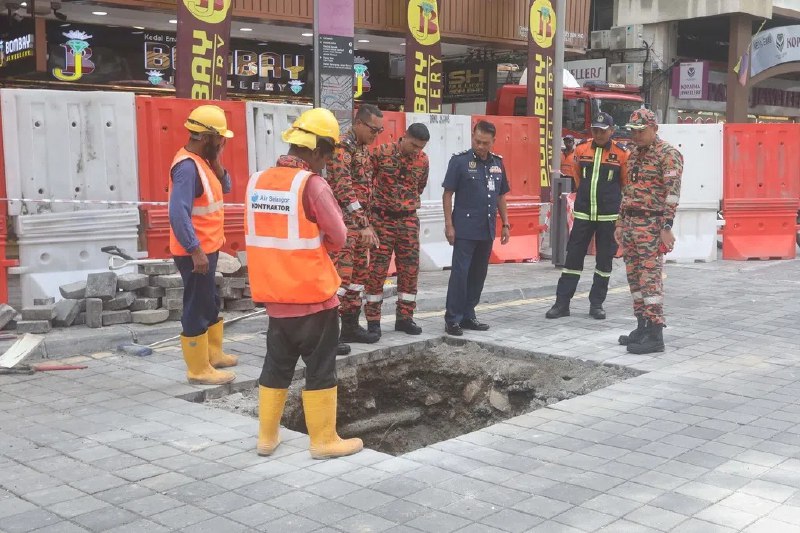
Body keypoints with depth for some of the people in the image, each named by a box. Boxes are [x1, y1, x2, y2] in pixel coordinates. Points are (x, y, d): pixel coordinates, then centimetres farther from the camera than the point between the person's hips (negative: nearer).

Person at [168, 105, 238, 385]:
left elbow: (225, 188, 13)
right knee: (197, 308, -1)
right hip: (195, 252, -10)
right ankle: (199, 369, 9)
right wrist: (196, 251, -28)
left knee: (210, 303, 21)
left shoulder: (201, 161, 8)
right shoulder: (187, 166, -22)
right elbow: (178, 214, -29)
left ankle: (213, 354, 36)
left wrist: (216, 162, -2)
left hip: (207, 248, 10)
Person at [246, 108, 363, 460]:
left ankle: (267, 437, 26)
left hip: (275, 295, 6)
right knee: (320, 369, 6)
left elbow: (266, 233, 10)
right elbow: (339, 238, -11)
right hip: (312, 294, -6)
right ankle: (324, 440, 15)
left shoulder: (257, 181, 2)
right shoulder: (311, 184, -16)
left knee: (276, 366, 17)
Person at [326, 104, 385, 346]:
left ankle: (351, 326, 21)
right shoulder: (342, 148, -15)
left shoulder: (365, 149, 15)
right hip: (342, 221, -9)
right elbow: (344, 190, -25)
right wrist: (364, 225, -29)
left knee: (359, 272, 12)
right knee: (341, 274, -11)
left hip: (359, 222, 9)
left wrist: (368, 224, 17)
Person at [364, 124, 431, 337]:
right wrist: (376, 202, 4)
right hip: (381, 219, -4)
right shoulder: (381, 152, -11)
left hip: (409, 220, 4)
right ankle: (373, 320, 7)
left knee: (410, 269, 4)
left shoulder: (423, 161, 2)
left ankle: (404, 317, 15)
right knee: (377, 269, -2)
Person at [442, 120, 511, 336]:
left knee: (479, 273, 11)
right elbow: (448, 194, -6)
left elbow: (501, 196, 17)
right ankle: (453, 319, -1)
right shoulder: (460, 161, -5)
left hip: (487, 229, 6)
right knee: (460, 272, -7)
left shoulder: (497, 162, 11)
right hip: (465, 228, -6)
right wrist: (449, 225, -11)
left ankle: (468, 315, 21)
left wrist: (505, 224, 13)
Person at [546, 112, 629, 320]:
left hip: (608, 217, -2)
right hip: (583, 215, 2)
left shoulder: (621, 154, -5)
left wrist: (612, 199, 11)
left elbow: (627, 183, 6)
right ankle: (562, 303, 7)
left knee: (604, 261, 6)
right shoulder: (581, 150, 3)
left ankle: (596, 303, 16)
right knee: (573, 258, 2)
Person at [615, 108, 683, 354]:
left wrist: (666, 226, -22)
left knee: (650, 278, -10)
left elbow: (672, 192, -16)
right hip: (629, 223, 8)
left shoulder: (668, 154, -9)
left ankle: (655, 335, -8)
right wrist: (621, 222, 19)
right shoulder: (635, 154, 16)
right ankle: (642, 327, 20)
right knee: (635, 278, 11)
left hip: (650, 225, -8)